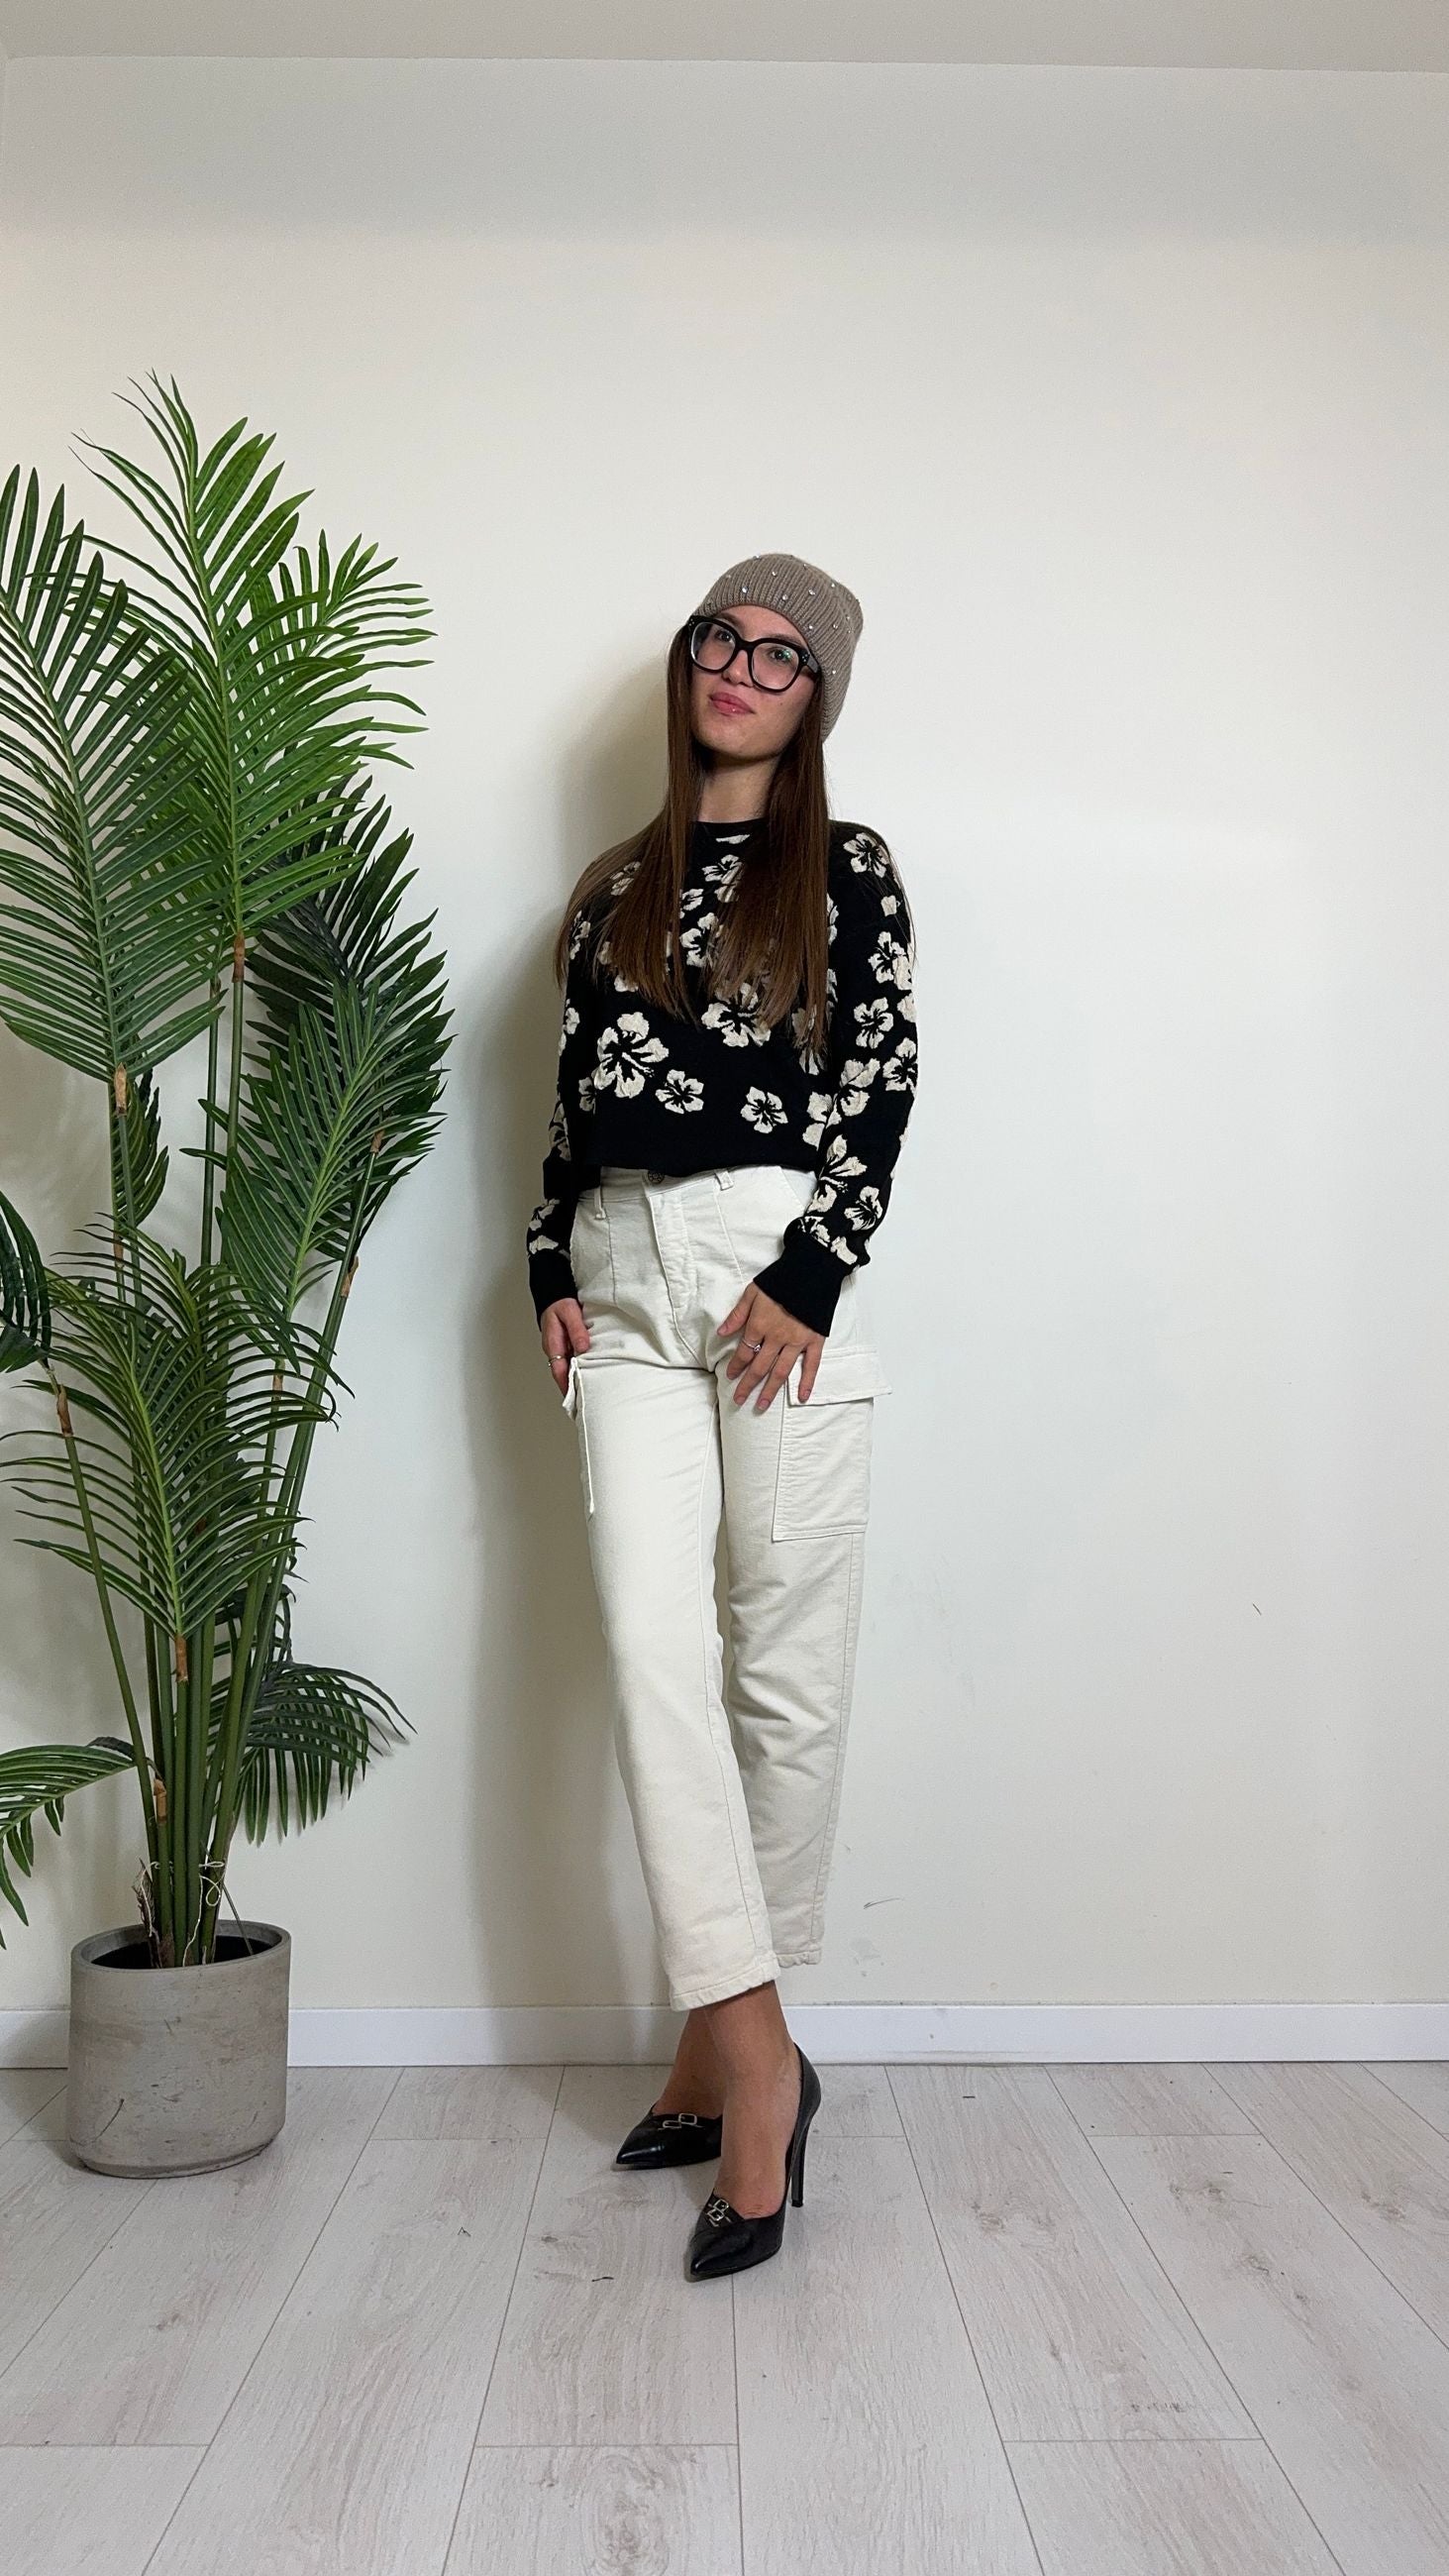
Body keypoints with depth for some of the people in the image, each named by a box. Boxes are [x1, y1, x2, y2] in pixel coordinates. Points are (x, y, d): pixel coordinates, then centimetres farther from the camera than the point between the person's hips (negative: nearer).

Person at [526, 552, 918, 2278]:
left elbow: (880, 1087, -3)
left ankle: (725, 2028, 15)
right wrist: (554, 1272, 7)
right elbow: (573, 1094, 17)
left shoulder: (846, 872, 7)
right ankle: (750, 2053, -1)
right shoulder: (617, 885, 19)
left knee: (786, 1658, 0)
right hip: (627, 1278, 4)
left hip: (783, 1264, -3)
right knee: (651, 1645, -7)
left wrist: (806, 1278, -12)